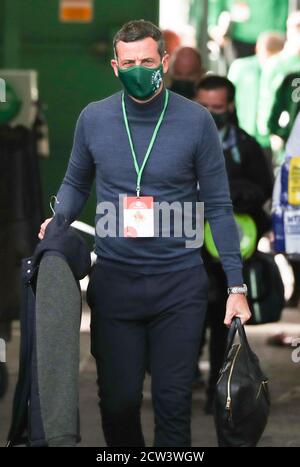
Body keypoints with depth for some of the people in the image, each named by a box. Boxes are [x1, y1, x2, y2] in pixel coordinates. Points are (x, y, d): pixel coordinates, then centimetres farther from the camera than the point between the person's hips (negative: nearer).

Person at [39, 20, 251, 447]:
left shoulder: (196, 121, -6)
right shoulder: (94, 119, 0)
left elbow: (218, 207, -2)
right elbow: (76, 183, 16)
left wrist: (236, 284, -5)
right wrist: (58, 220, -5)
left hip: (179, 283, -2)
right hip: (114, 280, 2)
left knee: (174, 402, 2)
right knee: (117, 401, 7)